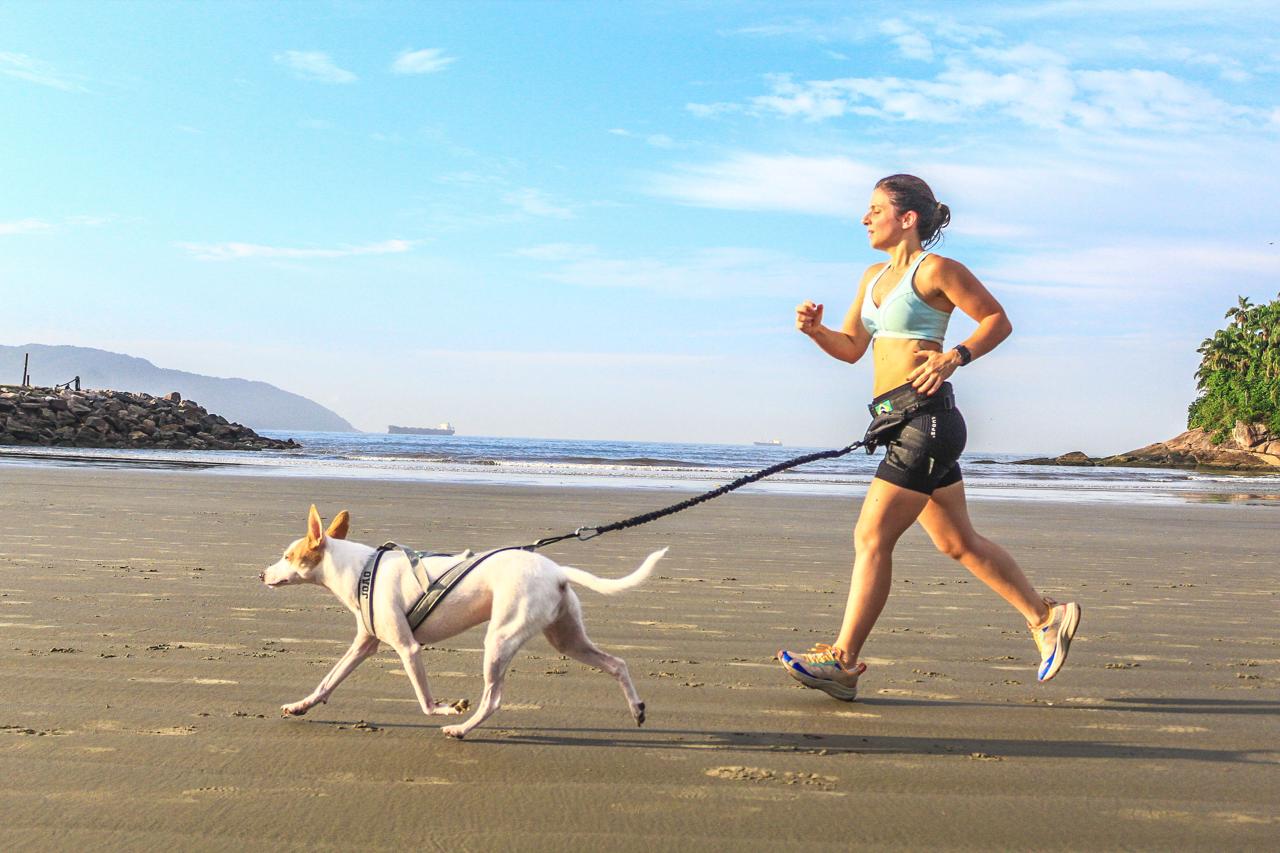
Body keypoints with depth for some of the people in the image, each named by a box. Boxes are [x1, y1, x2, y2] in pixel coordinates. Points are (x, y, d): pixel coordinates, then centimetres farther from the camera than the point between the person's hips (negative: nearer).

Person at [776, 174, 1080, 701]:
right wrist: (815, 330, 3)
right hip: (901, 422, 9)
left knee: (872, 535, -10)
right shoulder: (874, 276, 19)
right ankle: (1046, 617, 27)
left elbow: (998, 320, -3)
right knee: (958, 543, 15)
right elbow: (851, 348, 21)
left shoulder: (935, 270, -5)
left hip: (926, 416, -9)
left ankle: (843, 661, -5)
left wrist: (955, 356, -17)